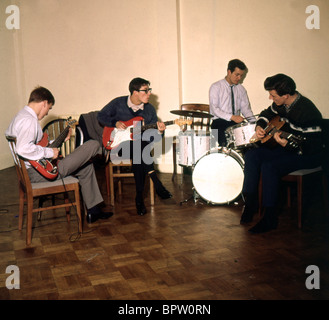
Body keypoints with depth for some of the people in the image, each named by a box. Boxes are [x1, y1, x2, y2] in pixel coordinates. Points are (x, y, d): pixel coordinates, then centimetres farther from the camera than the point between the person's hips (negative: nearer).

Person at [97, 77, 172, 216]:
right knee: (139, 151, -34)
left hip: (139, 144, 3)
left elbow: (153, 137, 2)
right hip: (119, 144, -2)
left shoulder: (149, 109, 5)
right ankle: (156, 182, -27)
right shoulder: (118, 103, -1)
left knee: (139, 158, -32)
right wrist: (115, 123, -10)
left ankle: (139, 198, -23)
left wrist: (159, 131, -21)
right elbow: (101, 116, 7)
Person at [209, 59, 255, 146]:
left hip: (237, 123, 5)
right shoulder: (216, 87, -2)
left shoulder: (241, 89, 14)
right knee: (227, 143, -33)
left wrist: (254, 122, -7)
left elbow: (245, 108, 11)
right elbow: (214, 109, -11)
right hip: (220, 123, -5)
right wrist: (232, 117, -21)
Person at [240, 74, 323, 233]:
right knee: (251, 155, -5)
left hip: (308, 155, -9)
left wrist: (287, 145, -41)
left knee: (269, 166, -29)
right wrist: (259, 127, 2)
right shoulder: (281, 104, -1)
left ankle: (270, 218, -16)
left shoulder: (307, 112, -27)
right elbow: (266, 114, 22)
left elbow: (312, 147, -28)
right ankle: (250, 202, 4)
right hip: (285, 147, 9)